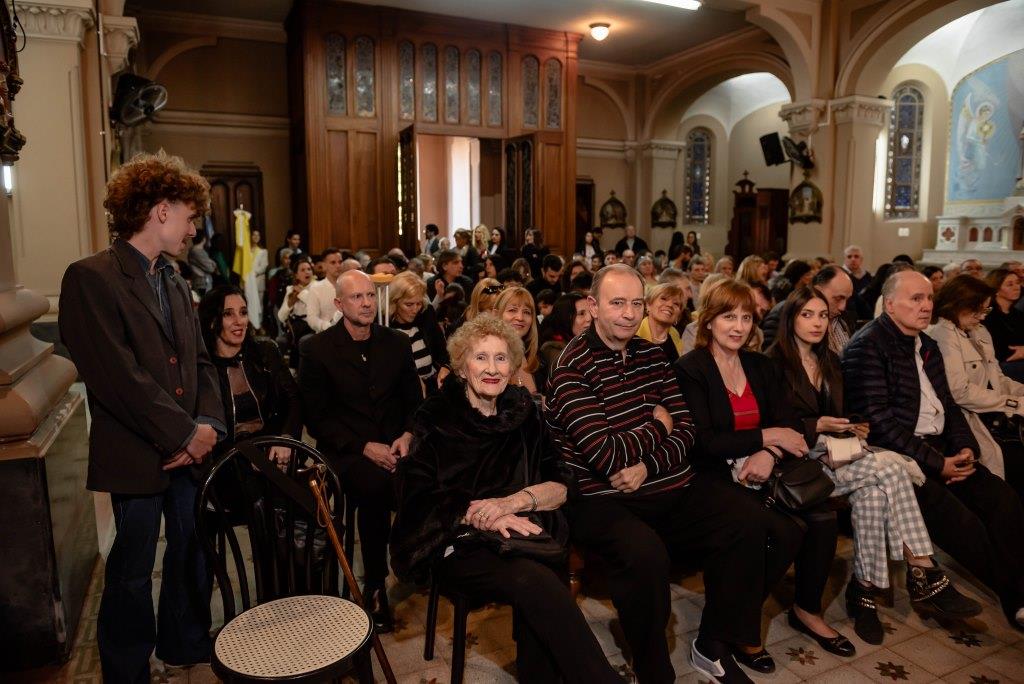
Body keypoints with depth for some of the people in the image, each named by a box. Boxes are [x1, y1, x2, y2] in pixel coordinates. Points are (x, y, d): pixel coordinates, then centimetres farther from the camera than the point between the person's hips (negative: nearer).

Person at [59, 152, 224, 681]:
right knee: (133, 570, 10)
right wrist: (186, 433, -16)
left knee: (194, 552, 17)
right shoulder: (91, 278, -12)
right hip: (136, 457, -6)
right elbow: (119, 377, -19)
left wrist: (208, 424, -4)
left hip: (189, 450, 7)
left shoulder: (174, 282, 12)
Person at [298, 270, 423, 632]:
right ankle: (374, 585, -13)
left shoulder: (397, 342, 11)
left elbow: (415, 401, 14)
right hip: (346, 452, -3)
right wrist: (365, 447, -15)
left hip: (395, 445, 3)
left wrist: (407, 435, -7)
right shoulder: (316, 349, 1)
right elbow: (316, 418, -4)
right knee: (376, 487, -35)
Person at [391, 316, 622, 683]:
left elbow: (562, 487, 5)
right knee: (534, 580, -31)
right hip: (457, 543, -2)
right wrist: (481, 516, -20)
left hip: (522, 534, 3)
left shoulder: (524, 411, 8)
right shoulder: (436, 418, 0)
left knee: (536, 591, -32)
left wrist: (511, 502, -15)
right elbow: (417, 499, -6)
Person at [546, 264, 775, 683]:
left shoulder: (652, 355, 9)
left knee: (747, 518, -10)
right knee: (645, 552, -33)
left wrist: (647, 467, -14)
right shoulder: (573, 368, -13)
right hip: (602, 500, -6)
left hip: (668, 487, 7)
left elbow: (685, 431, 5)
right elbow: (606, 457, -20)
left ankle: (713, 646, 9)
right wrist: (657, 426, -4)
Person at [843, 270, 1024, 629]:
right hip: (898, 456, -8)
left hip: (941, 448, 8)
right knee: (962, 523, -22)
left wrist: (965, 447, 0)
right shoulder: (867, 346, -12)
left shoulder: (928, 346, 17)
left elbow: (948, 404, 20)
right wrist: (937, 463, -16)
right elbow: (878, 421, -18)